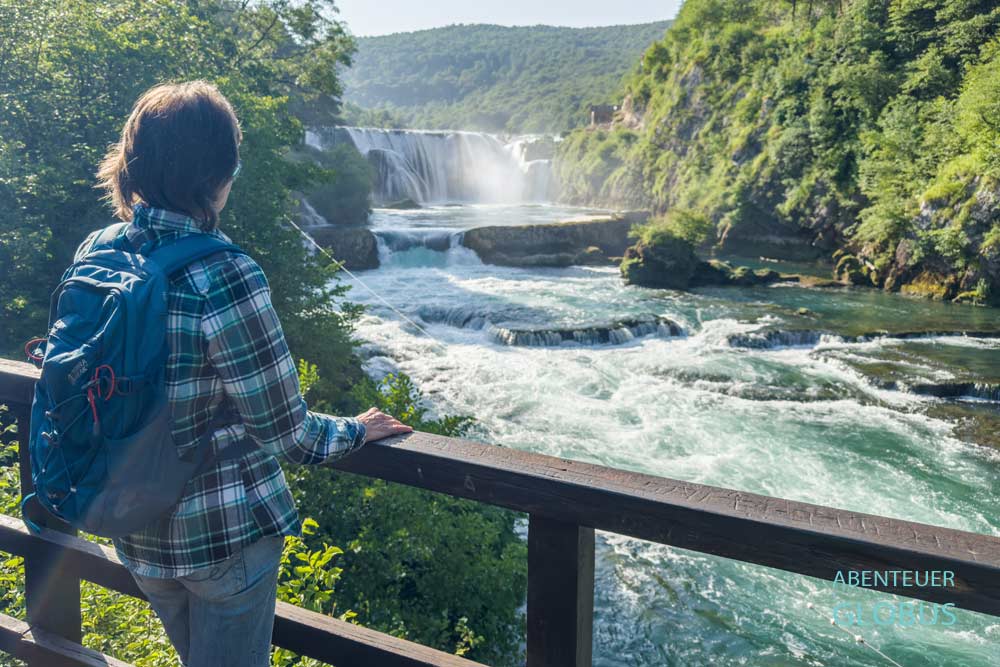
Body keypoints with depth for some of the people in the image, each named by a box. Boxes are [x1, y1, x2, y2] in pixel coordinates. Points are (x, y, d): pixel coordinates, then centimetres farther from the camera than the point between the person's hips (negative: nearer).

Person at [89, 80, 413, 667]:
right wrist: (357, 431, -1)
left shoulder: (94, 254, -6)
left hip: (134, 529, 6)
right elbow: (286, 433, -20)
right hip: (226, 532, -6)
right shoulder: (225, 278, -27)